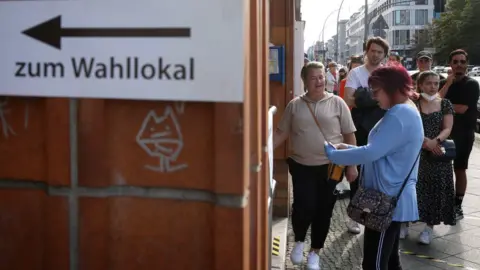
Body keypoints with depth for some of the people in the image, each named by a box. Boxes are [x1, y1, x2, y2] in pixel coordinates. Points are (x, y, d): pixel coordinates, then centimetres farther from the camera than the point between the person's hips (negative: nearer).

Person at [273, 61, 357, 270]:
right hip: (302, 167, 0)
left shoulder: (337, 103, -2)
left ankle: (315, 252, 27)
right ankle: (299, 241, 24)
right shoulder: (295, 105, 2)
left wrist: (351, 166, -2)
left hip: (330, 167, 0)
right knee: (303, 207, -7)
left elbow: (349, 136, 0)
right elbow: (281, 133, 6)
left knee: (323, 211, 7)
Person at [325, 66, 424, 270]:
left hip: (387, 198, -11)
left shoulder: (398, 116, -20)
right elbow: (382, 151, 20)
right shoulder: (406, 112, 14)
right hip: (393, 196, 11)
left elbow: (371, 153, -27)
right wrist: (350, 148, 8)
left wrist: (332, 154, -16)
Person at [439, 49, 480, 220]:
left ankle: (457, 206, 12)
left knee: (459, 169, 4)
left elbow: (462, 109, -17)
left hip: (464, 135, -3)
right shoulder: (444, 83, 8)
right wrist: (448, 83, -15)